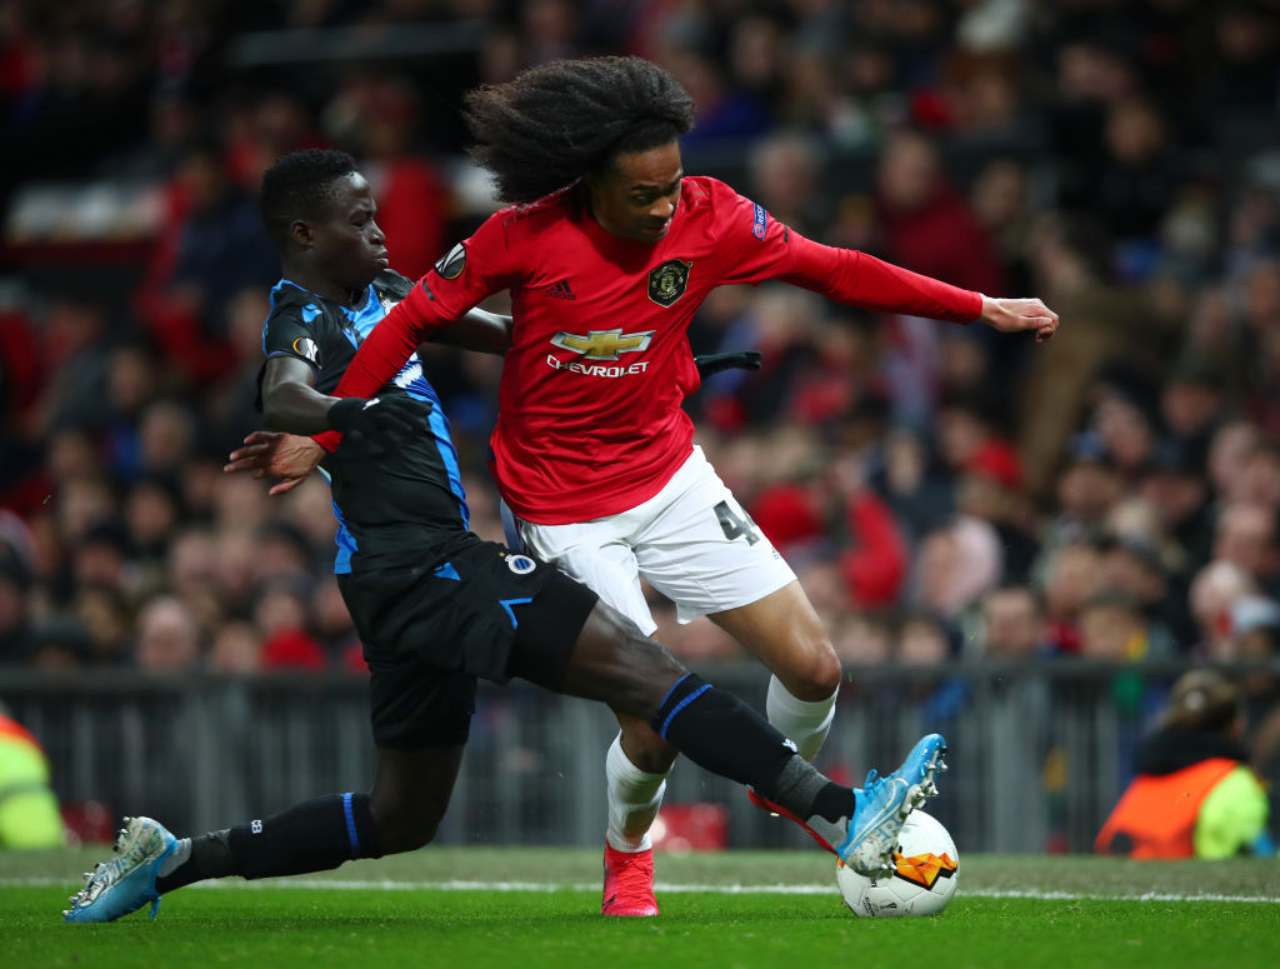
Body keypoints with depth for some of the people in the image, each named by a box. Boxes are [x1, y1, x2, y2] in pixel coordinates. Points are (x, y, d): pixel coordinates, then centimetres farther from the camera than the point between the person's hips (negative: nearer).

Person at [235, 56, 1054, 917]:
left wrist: (981, 307, -4)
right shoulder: (524, 235, -20)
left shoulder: (709, 218, -12)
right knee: (655, 723, -10)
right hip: (563, 513, -3)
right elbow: (413, 321, -9)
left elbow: (835, 269, -3)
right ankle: (629, 850, 25)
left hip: (671, 480, 4)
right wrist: (320, 438, -7)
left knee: (814, 668, -5)